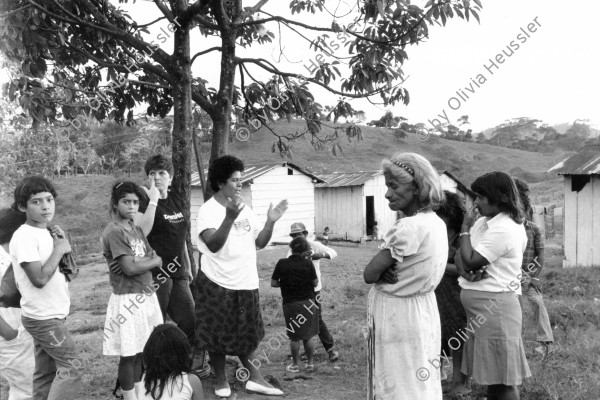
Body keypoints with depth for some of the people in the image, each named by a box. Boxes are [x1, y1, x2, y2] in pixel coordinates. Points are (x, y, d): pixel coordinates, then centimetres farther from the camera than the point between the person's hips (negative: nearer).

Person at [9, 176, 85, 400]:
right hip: (43, 317, -8)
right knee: (73, 365, -8)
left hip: (53, 315, 8)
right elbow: (39, 278, -25)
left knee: (46, 372, 13)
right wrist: (59, 249, -14)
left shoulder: (49, 232, 8)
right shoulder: (24, 237, -17)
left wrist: (63, 243, -2)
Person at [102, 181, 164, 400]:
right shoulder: (113, 231, -13)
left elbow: (157, 260, 10)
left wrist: (139, 263, -8)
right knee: (129, 353, 1)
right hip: (128, 299, -7)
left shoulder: (136, 229, 12)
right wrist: (152, 261, -3)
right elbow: (129, 268, -18)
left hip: (145, 295, 7)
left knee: (141, 350, 14)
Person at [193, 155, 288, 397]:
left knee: (246, 334, 15)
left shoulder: (245, 209, 8)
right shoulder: (208, 210, -11)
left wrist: (270, 222, -7)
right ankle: (221, 381, 24)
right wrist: (229, 217, -36)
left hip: (246, 283, 6)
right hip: (217, 284, -5)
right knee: (218, 336, 7)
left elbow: (259, 243, 9)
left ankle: (255, 378, 25)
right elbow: (213, 245, -25)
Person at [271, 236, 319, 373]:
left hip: (290, 304, -1)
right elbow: (315, 283, -2)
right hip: (308, 302, 1)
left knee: (294, 337, 11)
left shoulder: (282, 263, -9)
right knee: (308, 336, 14)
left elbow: (273, 283, -5)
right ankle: (310, 363, 23)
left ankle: (294, 365, 20)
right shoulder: (308, 264, -10)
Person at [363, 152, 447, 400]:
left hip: (397, 316, -9)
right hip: (423, 311, 9)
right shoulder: (437, 223, 4)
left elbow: (369, 274, -19)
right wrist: (389, 269, -9)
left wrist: (384, 268, -2)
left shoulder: (409, 227, -23)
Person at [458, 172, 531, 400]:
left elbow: (470, 262, -18)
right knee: (492, 372, 17)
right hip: (483, 308, 10)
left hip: (493, 307, -10)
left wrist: (466, 228, -9)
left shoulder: (503, 230, -19)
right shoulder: (486, 221, 11)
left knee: (503, 377, -1)